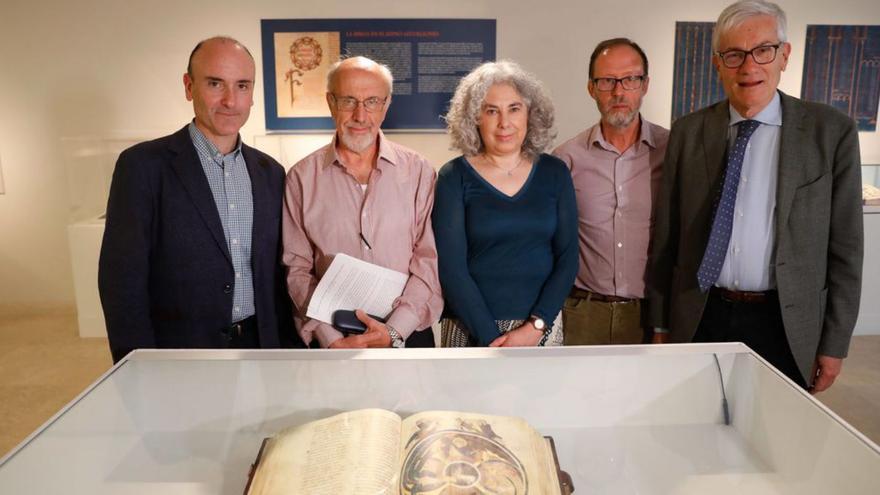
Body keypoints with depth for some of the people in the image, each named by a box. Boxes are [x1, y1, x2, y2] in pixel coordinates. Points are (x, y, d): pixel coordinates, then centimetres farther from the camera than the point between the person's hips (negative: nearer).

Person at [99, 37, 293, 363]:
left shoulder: (270, 172, 5)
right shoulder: (144, 165, -10)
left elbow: (277, 274, 9)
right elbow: (122, 280, -11)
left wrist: (285, 349, 4)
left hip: (261, 348, 4)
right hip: (180, 355, -4)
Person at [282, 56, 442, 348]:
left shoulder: (418, 171, -3)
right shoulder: (301, 178, -3)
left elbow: (429, 261, -7)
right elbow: (297, 268, -3)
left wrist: (394, 331, -16)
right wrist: (332, 340, -12)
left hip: (407, 333, 1)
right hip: (330, 341, 0)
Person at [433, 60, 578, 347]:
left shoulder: (554, 173, 2)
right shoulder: (455, 176, -5)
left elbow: (567, 257, 0)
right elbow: (451, 267, -9)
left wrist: (535, 326, -11)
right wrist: (492, 339, -15)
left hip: (542, 327, 2)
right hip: (472, 330, -2)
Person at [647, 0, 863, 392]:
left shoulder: (831, 131, -4)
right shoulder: (687, 132, 0)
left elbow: (845, 247, -1)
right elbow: (667, 236, 3)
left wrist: (834, 344, -1)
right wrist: (661, 323, 5)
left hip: (784, 326, -1)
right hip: (698, 321, 1)